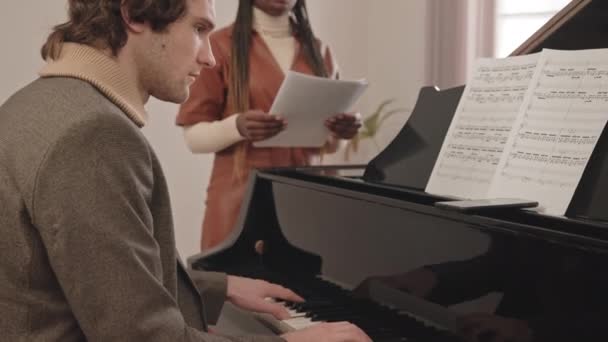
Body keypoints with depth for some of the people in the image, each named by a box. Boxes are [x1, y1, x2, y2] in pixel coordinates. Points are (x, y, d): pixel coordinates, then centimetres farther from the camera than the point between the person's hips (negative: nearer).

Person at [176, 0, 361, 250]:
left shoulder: (318, 51, 11)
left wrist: (340, 132, -5)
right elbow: (193, 135, -6)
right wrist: (237, 127, -23)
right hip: (239, 199, -4)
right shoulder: (221, 46, -4)